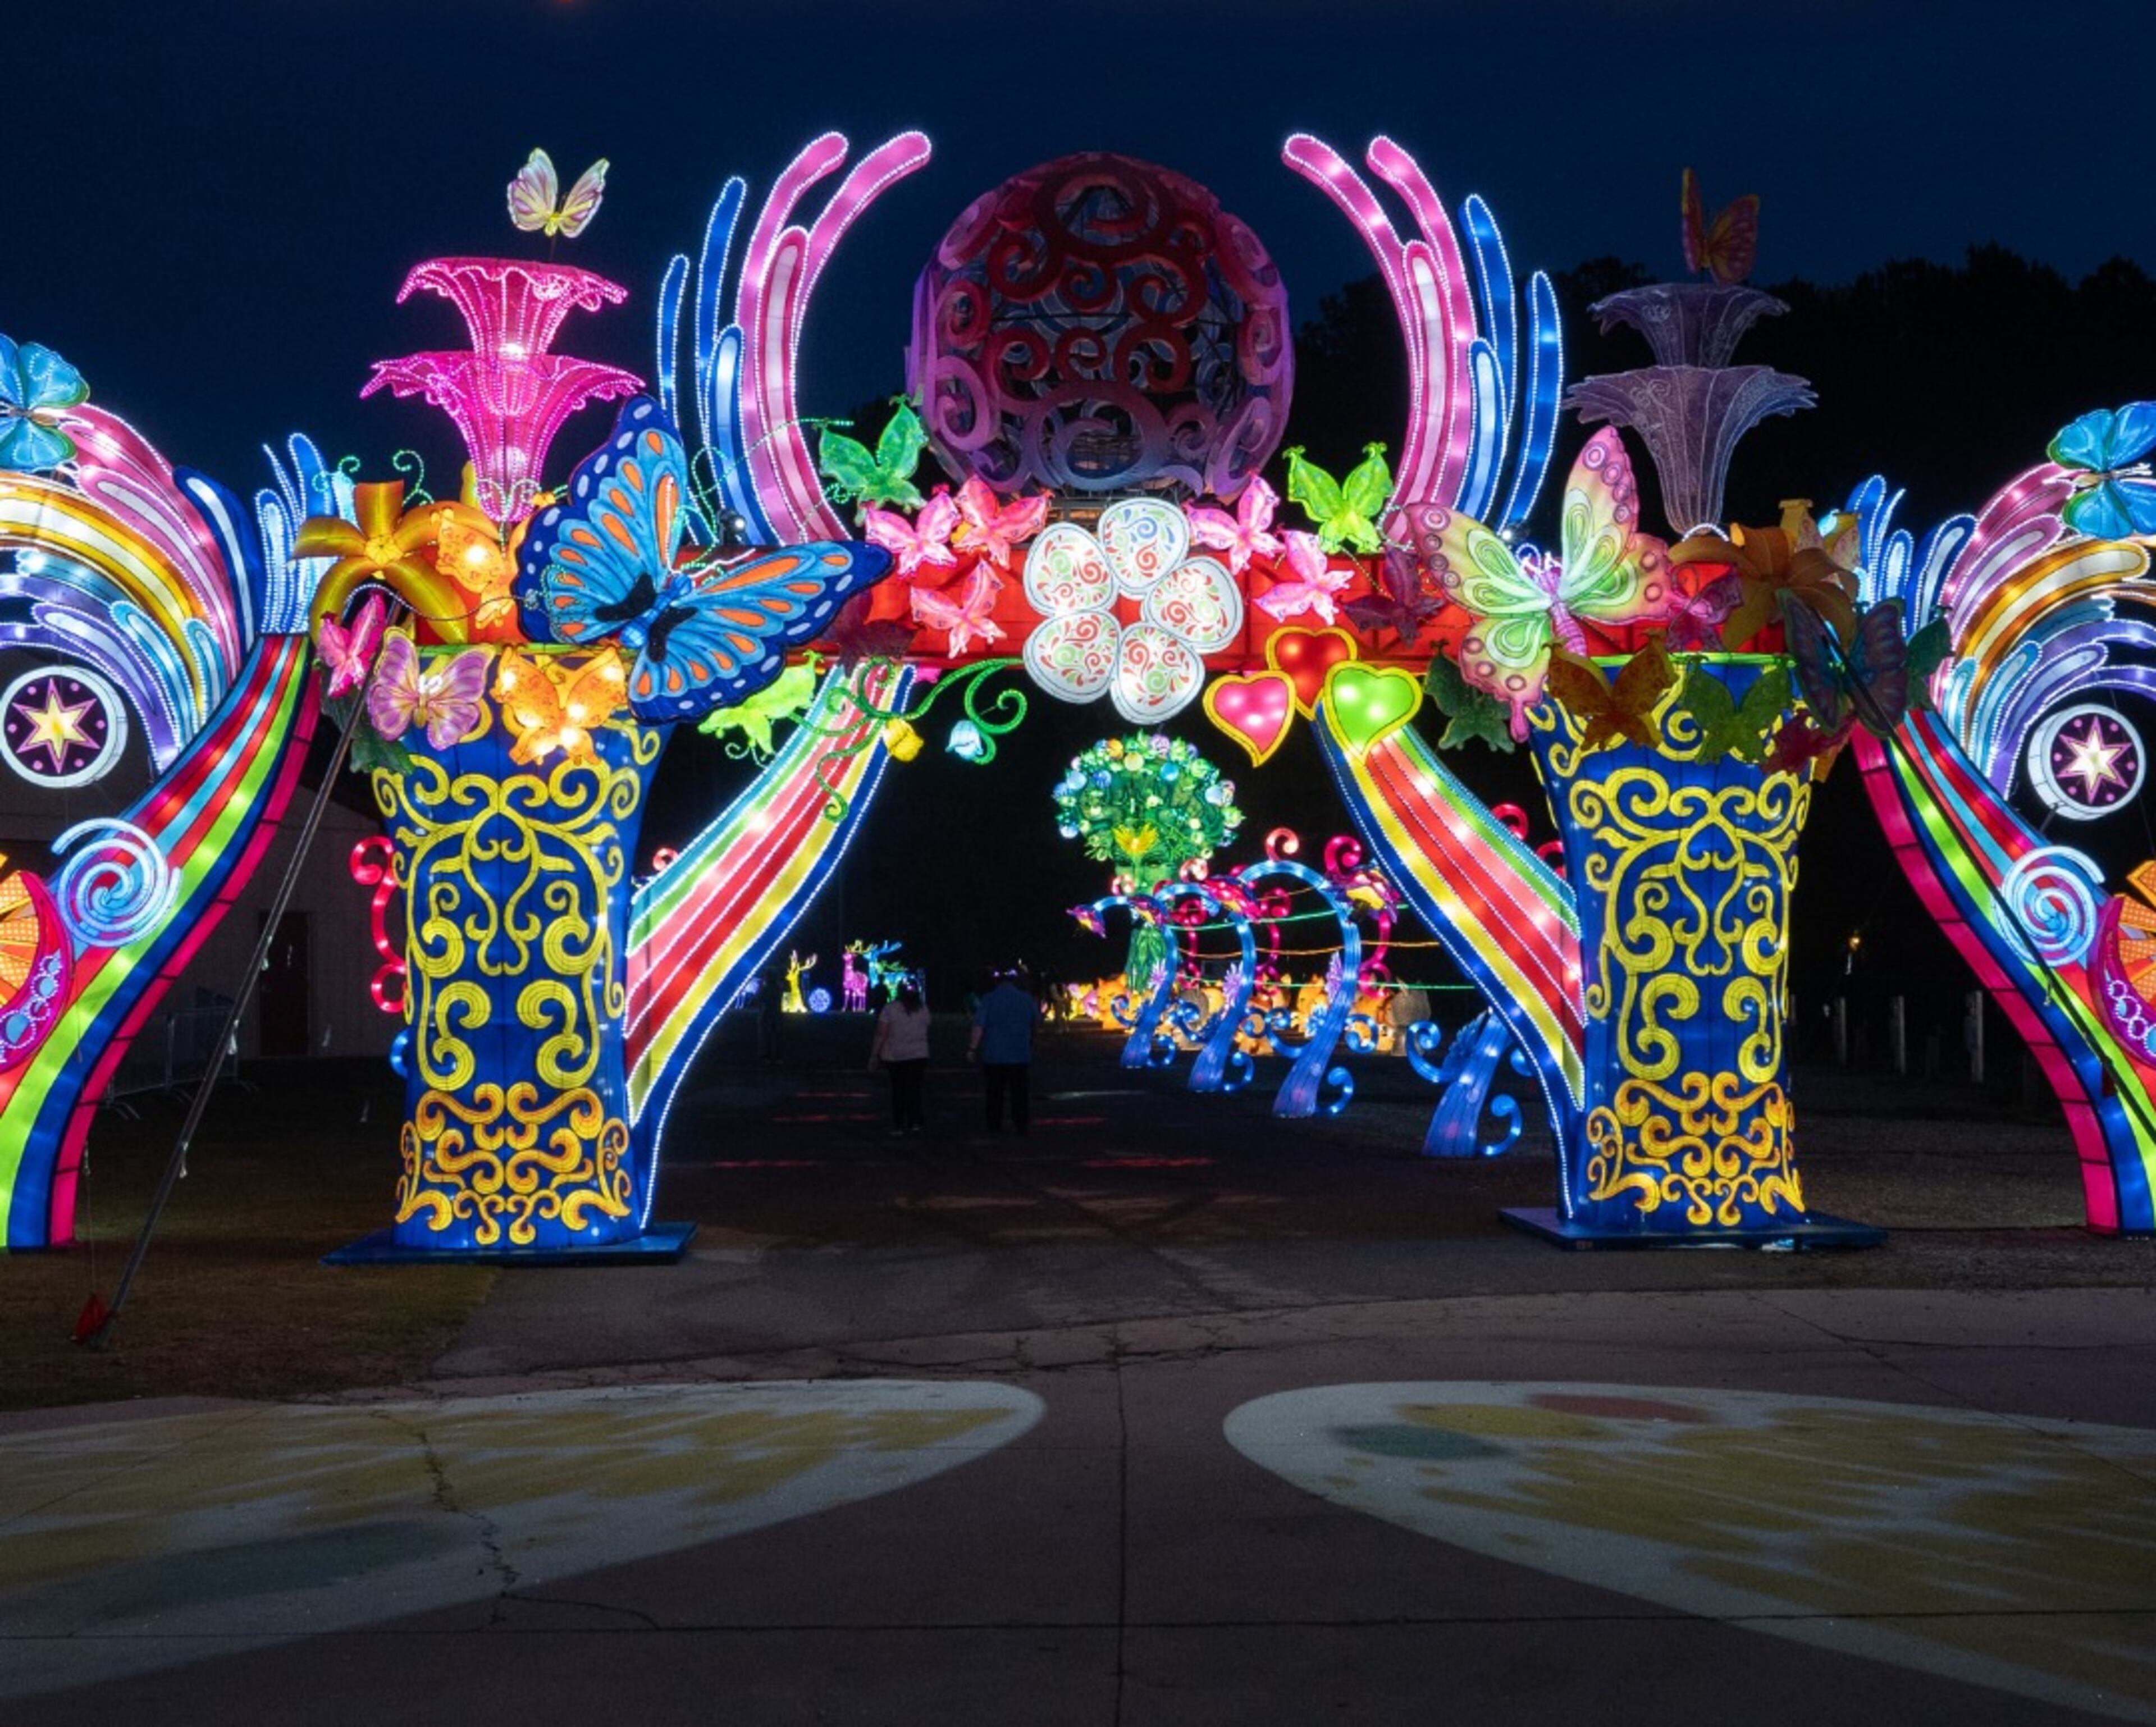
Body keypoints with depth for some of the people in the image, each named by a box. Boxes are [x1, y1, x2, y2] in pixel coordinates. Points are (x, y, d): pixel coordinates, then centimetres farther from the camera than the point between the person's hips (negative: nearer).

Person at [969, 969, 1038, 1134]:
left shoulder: (989, 999, -6)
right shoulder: (1027, 999, 5)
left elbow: (979, 1026, -13)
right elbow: (1034, 1025, 17)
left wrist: (973, 1048, -10)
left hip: (993, 1053, -2)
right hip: (1020, 1054, 2)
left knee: (995, 1092, 6)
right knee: (1019, 1091, 7)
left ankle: (995, 1125, 8)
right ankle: (1020, 1124, 3)